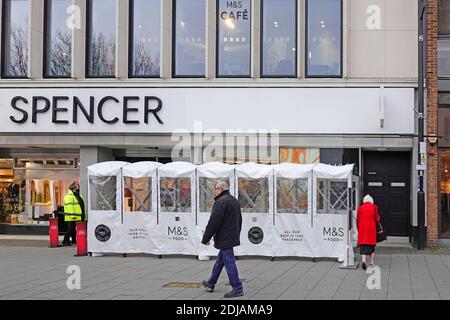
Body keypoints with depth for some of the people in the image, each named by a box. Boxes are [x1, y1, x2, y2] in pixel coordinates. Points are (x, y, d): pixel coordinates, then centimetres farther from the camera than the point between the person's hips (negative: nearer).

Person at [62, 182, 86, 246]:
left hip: (79, 217, 9)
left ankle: (74, 240, 19)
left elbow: (82, 207, 26)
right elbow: (69, 206, -19)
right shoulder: (69, 196, -10)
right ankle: (65, 241, -2)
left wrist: (84, 216, 25)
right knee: (70, 229, -7)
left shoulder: (79, 196, 21)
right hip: (71, 218, -9)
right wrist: (72, 215, -26)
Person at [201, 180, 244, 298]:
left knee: (229, 263, -5)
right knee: (219, 261, 19)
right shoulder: (234, 201, 14)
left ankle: (237, 289, -2)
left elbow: (213, 222, -20)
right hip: (233, 237, 10)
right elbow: (239, 221, 21)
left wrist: (205, 239, -12)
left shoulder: (221, 202, -18)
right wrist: (236, 234, 27)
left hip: (224, 239, -10)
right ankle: (210, 284, 30)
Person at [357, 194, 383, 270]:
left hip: (362, 229, 1)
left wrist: (358, 229, 16)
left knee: (363, 246, 0)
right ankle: (372, 263, 13)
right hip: (371, 229, -1)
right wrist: (380, 228, 5)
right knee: (371, 246, 11)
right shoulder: (374, 207, -1)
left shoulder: (360, 208, 4)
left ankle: (363, 260, -22)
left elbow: (357, 220, 6)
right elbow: (377, 219, -4)